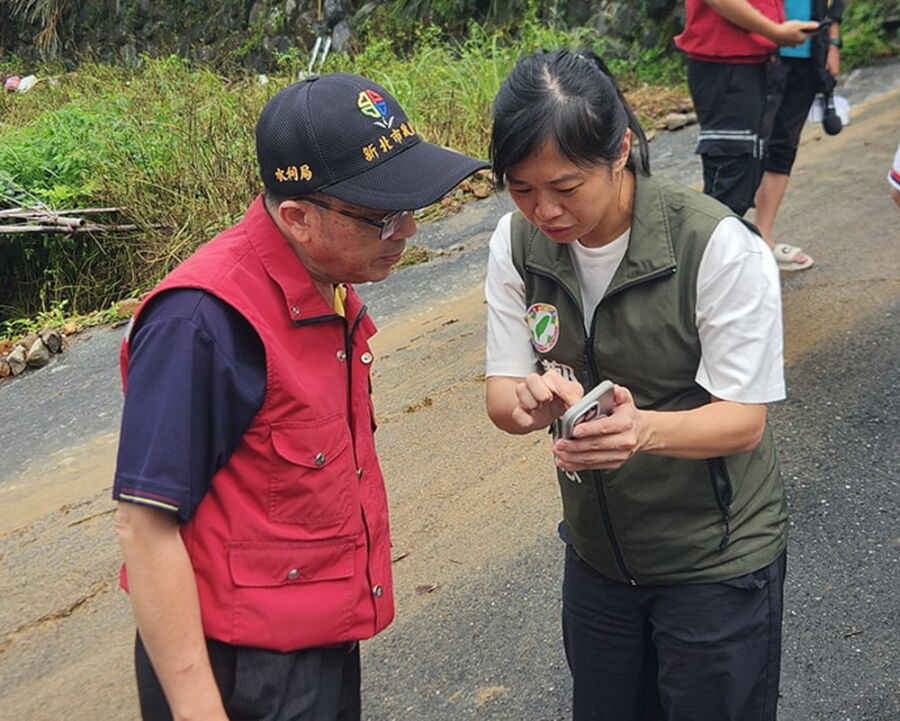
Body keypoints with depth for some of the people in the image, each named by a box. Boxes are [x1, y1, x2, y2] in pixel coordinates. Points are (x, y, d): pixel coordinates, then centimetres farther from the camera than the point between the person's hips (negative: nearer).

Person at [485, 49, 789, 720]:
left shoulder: (720, 247, -25)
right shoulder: (519, 241, -9)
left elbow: (744, 419, -21)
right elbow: (501, 393, -8)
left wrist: (643, 428, -42)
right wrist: (529, 400, -33)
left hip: (718, 557, -4)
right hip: (597, 547, 5)